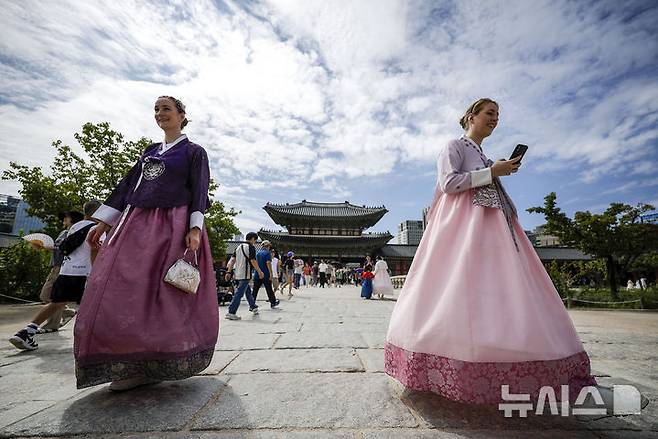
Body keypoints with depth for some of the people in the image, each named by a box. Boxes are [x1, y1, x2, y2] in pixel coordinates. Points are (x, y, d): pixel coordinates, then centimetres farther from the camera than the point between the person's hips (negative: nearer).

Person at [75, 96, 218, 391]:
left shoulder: (194, 152, 5)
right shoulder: (150, 151, 22)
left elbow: (199, 192, -5)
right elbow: (128, 184, 20)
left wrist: (195, 229, -19)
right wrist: (104, 221, 13)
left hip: (173, 227, -6)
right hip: (136, 225, 7)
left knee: (166, 296, -6)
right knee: (124, 292, 1)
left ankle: (159, 365, 10)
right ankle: (135, 365, 13)